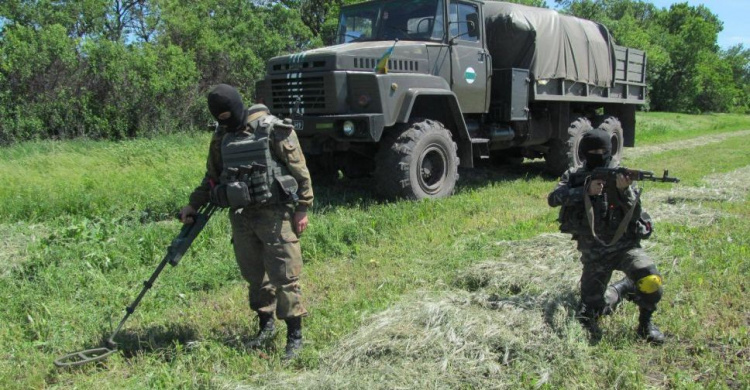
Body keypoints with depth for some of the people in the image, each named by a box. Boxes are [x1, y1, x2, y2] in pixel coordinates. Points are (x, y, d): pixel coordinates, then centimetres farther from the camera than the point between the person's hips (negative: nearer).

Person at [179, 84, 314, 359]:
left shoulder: (273, 130, -9)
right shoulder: (221, 138, 11)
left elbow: (299, 169, -8)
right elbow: (212, 177, 21)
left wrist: (303, 208, -9)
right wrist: (194, 204, 12)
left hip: (274, 214, -6)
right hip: (241, 216, 6)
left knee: (284, 276, -4)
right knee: (254, 275, 14)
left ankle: (295, 336, 5)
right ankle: (266, 326, 30)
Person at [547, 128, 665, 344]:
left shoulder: (620, 175, -2)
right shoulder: (574, 176, 1)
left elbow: (635, 214, -13)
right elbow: (553, 198, -16)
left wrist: (625, 190, -32)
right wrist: (586, 190, -27)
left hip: (624, 245, -1)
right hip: (593, 254, 1)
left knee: (651, 282, -28)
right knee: (589, 312, 2)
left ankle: (646, 322, 3)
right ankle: (621, 289, 32)